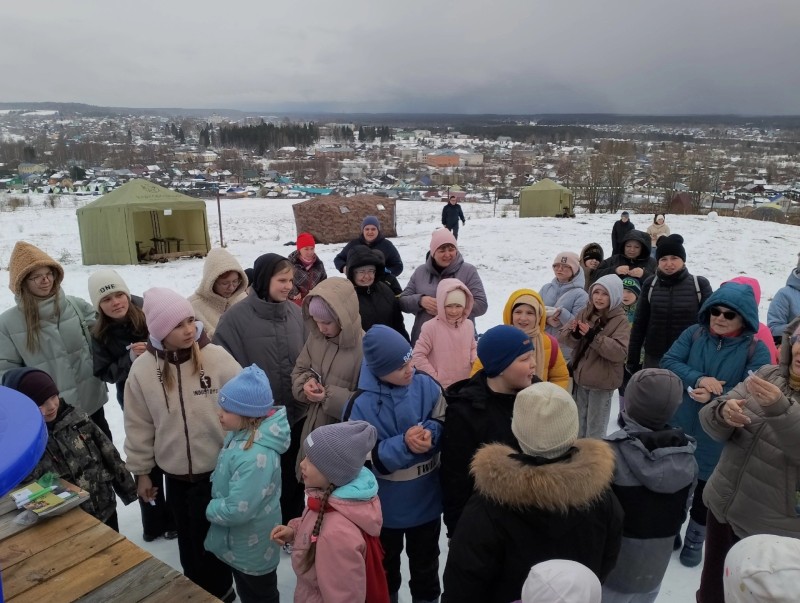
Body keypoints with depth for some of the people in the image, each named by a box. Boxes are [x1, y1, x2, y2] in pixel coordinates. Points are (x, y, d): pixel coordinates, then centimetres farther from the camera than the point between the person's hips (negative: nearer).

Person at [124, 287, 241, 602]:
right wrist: (141, 472, 8)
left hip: (219, 470, -2)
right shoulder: (143, 369, -9)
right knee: (188, 541, 20)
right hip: (175, 473, 3)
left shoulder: (217, 358, -17)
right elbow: (139, 426, 2)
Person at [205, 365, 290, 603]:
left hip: (252, 546, -8)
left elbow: (237, 510, -35)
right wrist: (215, 506, 0)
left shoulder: (256, 457, -38)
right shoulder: (241, 433, -9)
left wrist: (210, 510, -17)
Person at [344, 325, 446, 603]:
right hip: (385, 505, -2)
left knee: (425, 561, 27)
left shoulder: (426, 385, -15)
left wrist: (429, 433, -25)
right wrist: (404, 445, -32)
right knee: (386, 564, 26)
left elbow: (446, 425, -3)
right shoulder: (361, 405, -24)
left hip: (426, 497, 2)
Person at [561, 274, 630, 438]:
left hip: (602, 382, -5)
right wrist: (574, 334, -22)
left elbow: (621, 352, -24)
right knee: (580, 423, 22)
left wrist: (594, 337, -30)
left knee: (595, 428, 7)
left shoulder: (620, 321, -12)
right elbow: (563, 336, 0)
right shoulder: (584, 313, 3)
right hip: (580, 378, 6)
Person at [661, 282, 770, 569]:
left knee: (706, 493, 17)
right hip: (679, 430, 2)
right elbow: (668, 362, -11)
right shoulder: (693, 334, -4)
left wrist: (715, 398, -29)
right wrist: (697, 380, -26)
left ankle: (694, 541, 40)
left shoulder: (756, 350, -11)